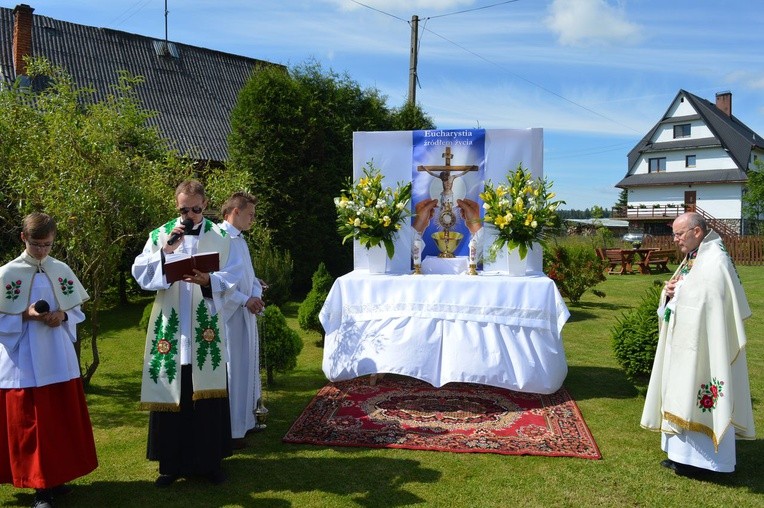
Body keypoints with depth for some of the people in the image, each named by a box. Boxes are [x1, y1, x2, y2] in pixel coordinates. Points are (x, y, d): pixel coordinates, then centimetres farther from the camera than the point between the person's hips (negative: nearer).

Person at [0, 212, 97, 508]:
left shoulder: (62, 271, 4)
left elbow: (78, 310, 9)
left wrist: (63, 316, -10)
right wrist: (26, 315, -18)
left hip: (58, 359, 3)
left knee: (62, 418, 10)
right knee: (29, 423, 2)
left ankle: (56, 477, 25)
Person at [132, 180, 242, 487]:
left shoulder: (220, 236, 4)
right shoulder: (160, 235, 5)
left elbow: (230, 277, -1)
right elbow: (139, 273, -2)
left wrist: (208, 280, -20)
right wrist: (165, 251, -15)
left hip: (206, 328, 0)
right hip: (170, 328, 1)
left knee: (208, 396, 5)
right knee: (170, 395, 5)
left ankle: (210, 461, 19)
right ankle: (171, 463, 19)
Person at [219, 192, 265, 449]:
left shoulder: (240, 240, 17)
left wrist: (256, 294, 0)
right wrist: (245, 300, -18)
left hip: (246, 315, 9)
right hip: (228, 315, -9)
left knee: (245, 368, 16)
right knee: (231, 371, -3)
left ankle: (243, 421, 28)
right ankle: (230, 430, 7)